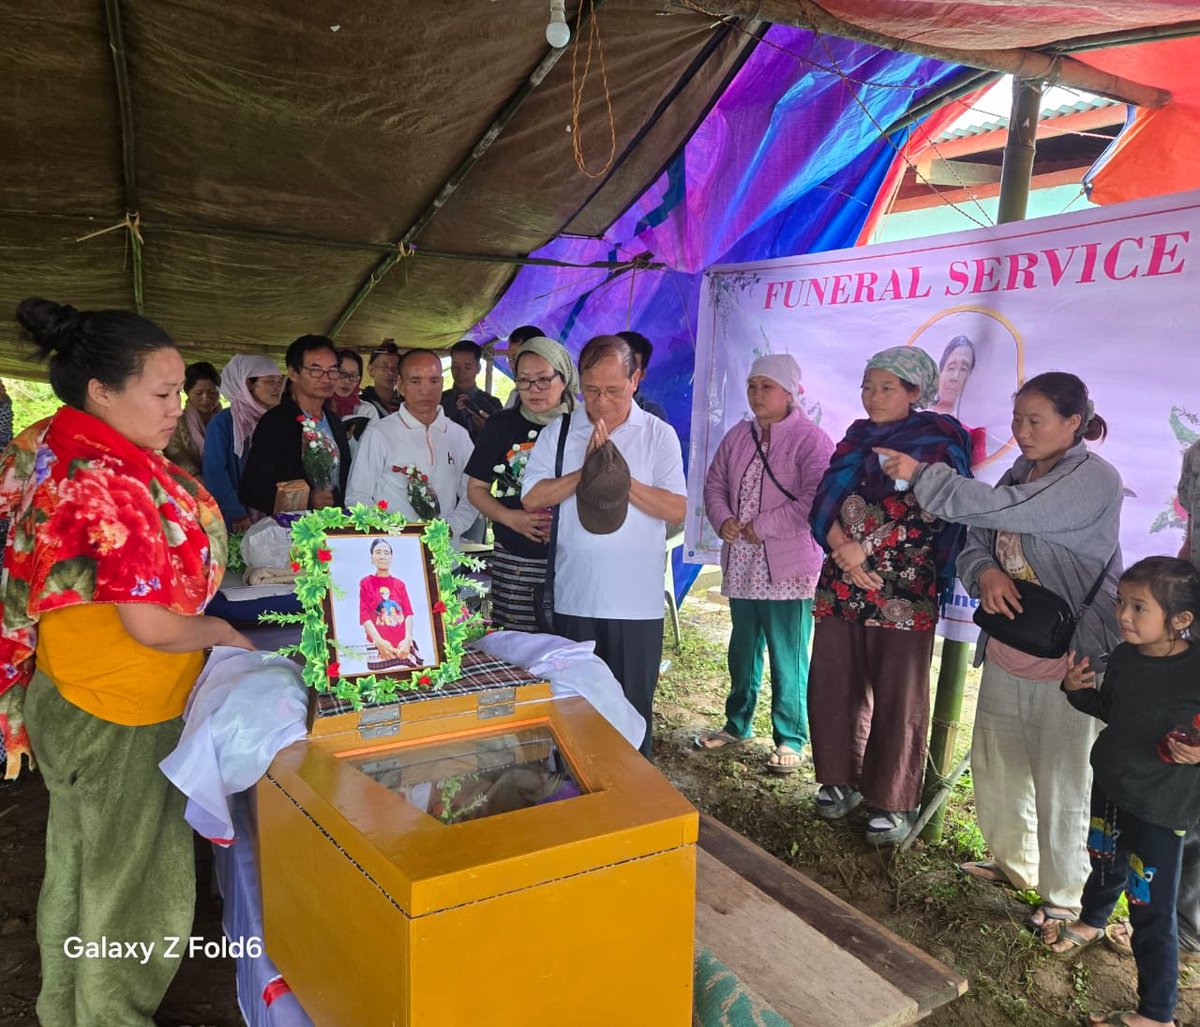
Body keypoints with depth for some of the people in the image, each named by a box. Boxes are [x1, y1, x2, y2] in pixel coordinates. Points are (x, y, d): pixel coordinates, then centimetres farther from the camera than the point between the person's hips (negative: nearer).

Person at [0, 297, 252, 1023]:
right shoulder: (116, 484, -28)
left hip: (69, 693, 9)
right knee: (130, 880, 10)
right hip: (124, 715, -9)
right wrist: (221, 633, -9)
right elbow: (149, 625, -26)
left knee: (77, 861, 25)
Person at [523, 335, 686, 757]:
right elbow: (532, 497, -4)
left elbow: (676, 509, -10)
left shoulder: (659, 435, 0)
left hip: (637, 602, -1)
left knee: (632, 707, 9)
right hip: (574, 598, 2)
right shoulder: (558, 433, 4)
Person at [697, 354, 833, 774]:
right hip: (740, 565, 7)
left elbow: (815, 500, -19)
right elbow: (715, 484, 14)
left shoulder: (811, 439, -10)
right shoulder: (737, 437, 10)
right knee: (742, 651, 19)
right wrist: (723, 520, -6)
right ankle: (737, 723, 36)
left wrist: (762, 526, -17)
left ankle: (790, 739, 18)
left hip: (788, 569, -6)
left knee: (787, 657, 3)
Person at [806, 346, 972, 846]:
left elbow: (926, 509, -10)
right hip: (841, 583, 5)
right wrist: (843, 551, -12)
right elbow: (826, 500, 5)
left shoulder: (938, 439, 1)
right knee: (833, 684, 7)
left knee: (898, 696, 1)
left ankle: (895, 802, 14)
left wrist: (859, 548, -11)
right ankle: (841, 779, 25)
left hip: (903, 587, -5)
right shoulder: (857, 437, 15)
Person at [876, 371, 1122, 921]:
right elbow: (975, 541, 8)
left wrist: (921, 474, -22)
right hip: (1006, 652, 7)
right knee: (995, 767, 17)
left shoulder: (1095, 479, -13)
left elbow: (1006, 510, -25)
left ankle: (1064, 895, 24)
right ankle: (1013, 864, 39)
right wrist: (985, 573, -16)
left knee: (1061, 784, 4)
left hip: (1068, 661, -7)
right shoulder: (1019, 474, 10)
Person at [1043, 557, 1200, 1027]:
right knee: (1103, 862, 30)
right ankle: (1091, 922, 59)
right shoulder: (1123, 657, -5)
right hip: (1109, 785, 6)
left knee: (1151, 910, 2)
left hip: (1160, 808, -6)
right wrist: (1078, 689, -5)